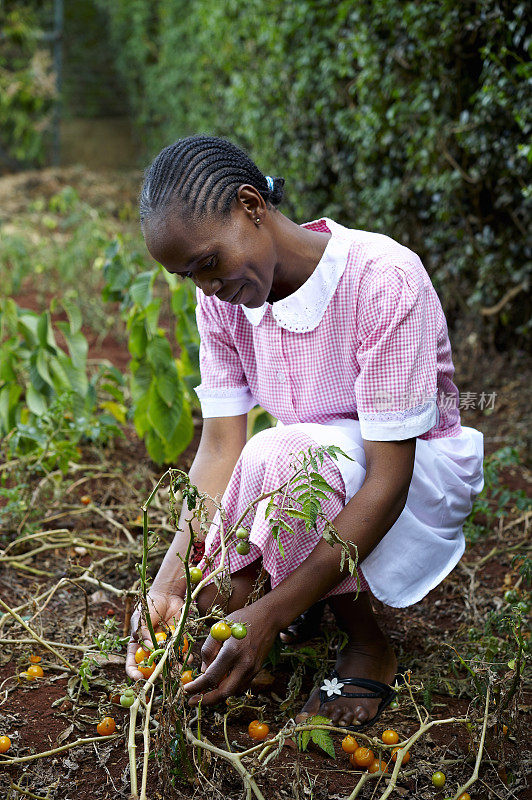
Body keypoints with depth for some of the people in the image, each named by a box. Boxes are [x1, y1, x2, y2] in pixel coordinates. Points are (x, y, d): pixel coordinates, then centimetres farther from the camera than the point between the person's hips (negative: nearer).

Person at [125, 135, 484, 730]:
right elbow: (220, 446, -12)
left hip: (416, 471, -5)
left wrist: (270, 614, -37)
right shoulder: (221, 300, -10)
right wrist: (173, 576, -29)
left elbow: (388, 479, -32)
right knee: (208, 600, -16)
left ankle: (368, 647, -12)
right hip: (313, 479, 6)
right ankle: (303, 587, 17)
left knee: (280, 454, -35)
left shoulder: (383, 279, -31)